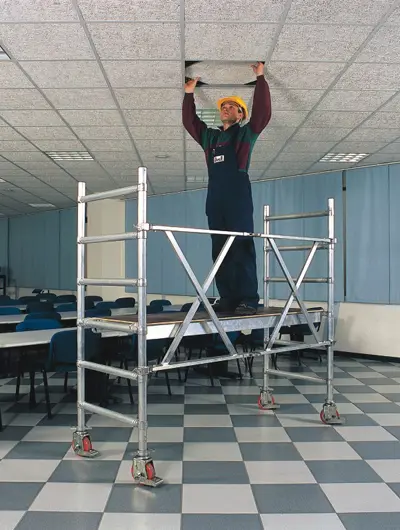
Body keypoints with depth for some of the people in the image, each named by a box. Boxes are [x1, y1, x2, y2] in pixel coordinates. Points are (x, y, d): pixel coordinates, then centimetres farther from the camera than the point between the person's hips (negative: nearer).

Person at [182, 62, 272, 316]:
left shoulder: (246, 133, 12)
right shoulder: (210, 136, 26)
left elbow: (263, 112, 0)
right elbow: (189, 121, 30)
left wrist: (261, 79, 0)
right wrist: (189, 94, 24)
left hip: (238, 194, -6)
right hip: (215, 197, 6)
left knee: (242, 247, -11)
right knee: (220, 249, 1)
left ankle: (249, 300, -12)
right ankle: (227, 299, 4)